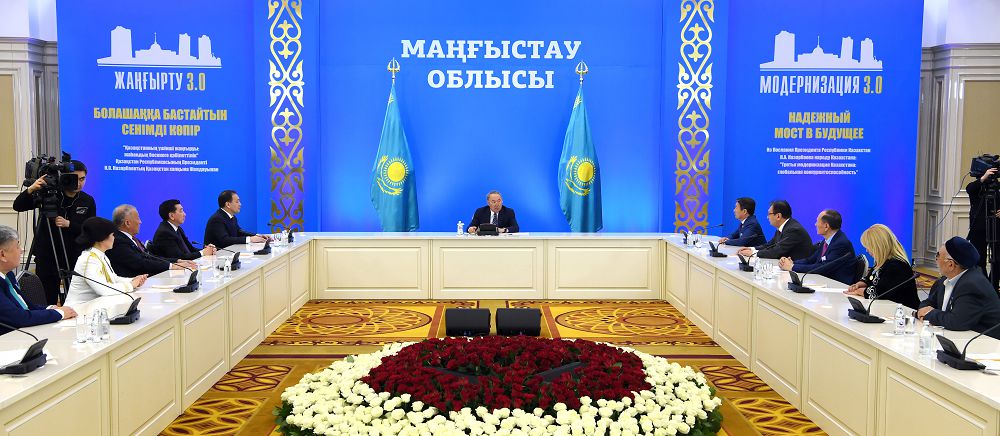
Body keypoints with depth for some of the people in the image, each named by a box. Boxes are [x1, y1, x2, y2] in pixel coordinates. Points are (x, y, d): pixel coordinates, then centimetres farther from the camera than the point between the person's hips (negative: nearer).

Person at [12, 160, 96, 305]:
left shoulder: (88, 201, 1)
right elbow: (18, 206, -7)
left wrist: (69, 224, -17)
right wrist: (31, 189, -26)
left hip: (75, 259, 1)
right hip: (47, 256, -1)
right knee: (47, 303, 1)